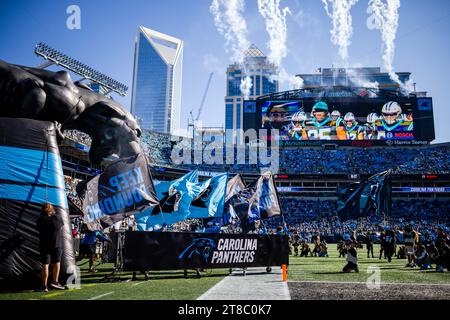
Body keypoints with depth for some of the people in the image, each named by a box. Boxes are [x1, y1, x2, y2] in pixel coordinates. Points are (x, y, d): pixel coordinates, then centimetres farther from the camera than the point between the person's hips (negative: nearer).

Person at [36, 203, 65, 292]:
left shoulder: (40, 219, -3)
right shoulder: (58, 218, -2)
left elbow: (38, 229, 6)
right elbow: (61, 226, 14)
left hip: (44, 245, 1)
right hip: (56, 245, 0)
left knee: (45, 265, 4)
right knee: (57, 262, 15)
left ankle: (44, 286, 5)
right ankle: (55, 282, 12)